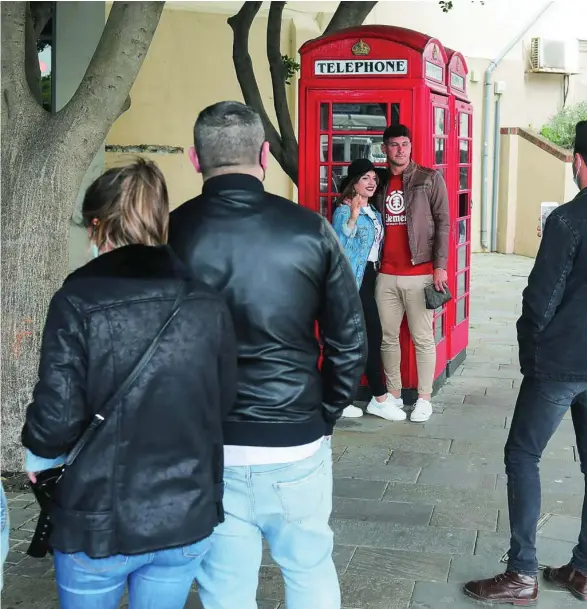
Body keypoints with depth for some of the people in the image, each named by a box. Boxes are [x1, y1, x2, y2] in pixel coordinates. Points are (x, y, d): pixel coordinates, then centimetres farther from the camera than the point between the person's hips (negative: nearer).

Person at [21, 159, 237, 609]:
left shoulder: (77, 302, -15)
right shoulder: (208, 305, -4)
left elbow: (57, 416, -16)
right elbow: (224, 403, 4)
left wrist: (38, 455, 6)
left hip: (98, 523, -2)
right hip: (187, 518, 3)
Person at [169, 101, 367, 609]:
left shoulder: (172, 233, -8)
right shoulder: (310, 229, -6)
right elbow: (350, 341, -2)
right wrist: (324, 417, 11)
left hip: (208, 450, 0)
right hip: (297, 444, 1)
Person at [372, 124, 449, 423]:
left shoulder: (430, 179, 0)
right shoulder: (380, 183, 12)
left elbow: (442, 222, -4)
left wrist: (440, 266, -11)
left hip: (420, 273, -4)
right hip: (386, 275, 4)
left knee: (423, 338, 1)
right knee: (388, 338, 8)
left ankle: (424, 398, 10)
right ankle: (393, 394, 19)